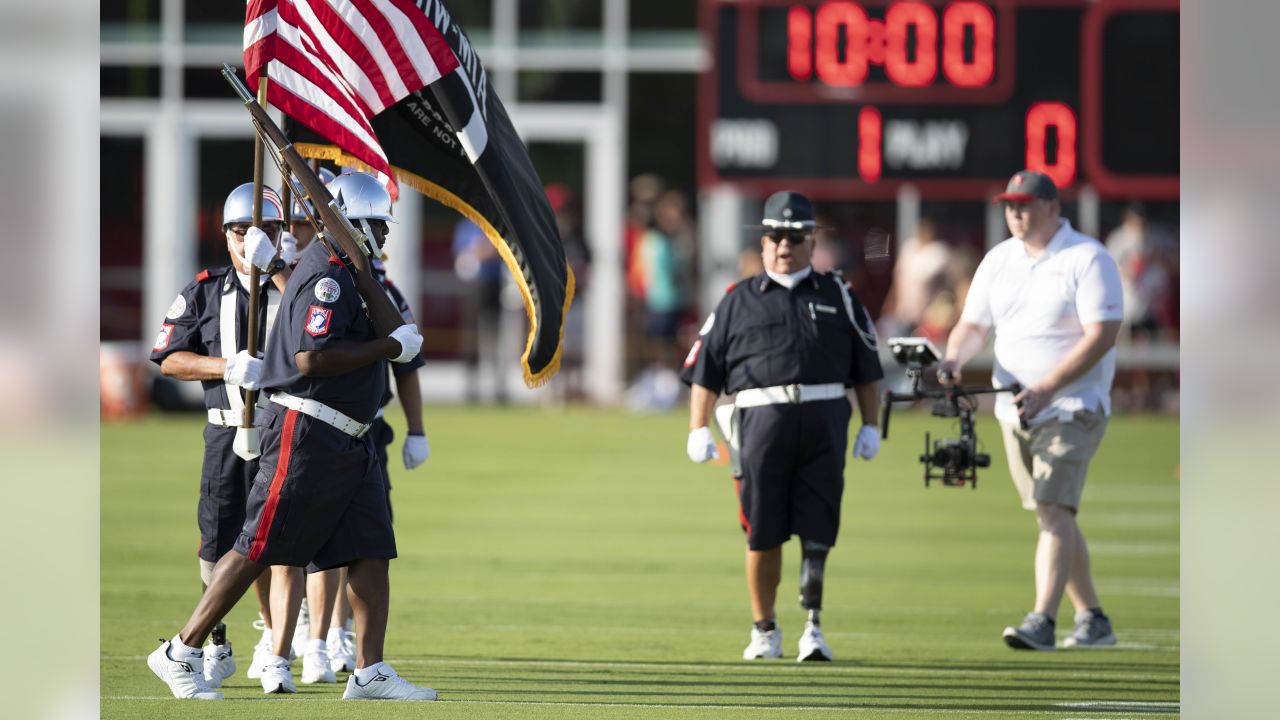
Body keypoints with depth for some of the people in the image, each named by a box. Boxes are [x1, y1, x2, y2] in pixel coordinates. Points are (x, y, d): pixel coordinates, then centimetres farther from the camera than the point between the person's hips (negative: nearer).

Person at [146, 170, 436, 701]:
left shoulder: (348, 273, 16)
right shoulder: (327, 274, -14)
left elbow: (392, 332, 5)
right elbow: (311, 358, -24)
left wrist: (364, 270, -2)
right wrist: (390, 347, -17)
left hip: (349, 439, 10)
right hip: (308, 433, -10)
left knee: (371, 552, 3)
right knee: (257, 549, -5)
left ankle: (370, 673, 1)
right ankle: (180, 654, 2)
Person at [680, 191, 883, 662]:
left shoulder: (836, 296, 17)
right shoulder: (738, 301, 14)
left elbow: (866, 367, 15)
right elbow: (704, 368, 11)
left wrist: (870, 426, 7)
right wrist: (698, 429, 2)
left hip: (824, 418, 0)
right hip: (762, 417, 0)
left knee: (817, 529, -4)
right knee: (763, 531, 2)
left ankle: (813, 626, 0)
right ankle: (764, 631, 13)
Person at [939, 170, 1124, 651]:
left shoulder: (1088, 259, -9)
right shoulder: (998, 261, 11)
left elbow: (1102, 335, -16)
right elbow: (973, 325, 14)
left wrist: (1047, 388, -24)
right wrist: (955, 359, -10)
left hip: (1072, 408, -7)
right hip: (1015, 412, 7)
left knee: (1053, 509, -17)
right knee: (1054, 516, 10)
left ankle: (1042, 621, -24)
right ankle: (1092, 620, 20)